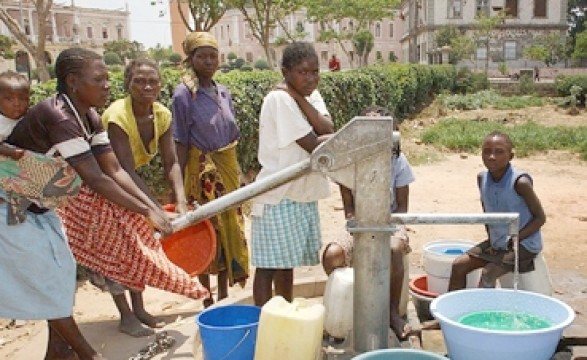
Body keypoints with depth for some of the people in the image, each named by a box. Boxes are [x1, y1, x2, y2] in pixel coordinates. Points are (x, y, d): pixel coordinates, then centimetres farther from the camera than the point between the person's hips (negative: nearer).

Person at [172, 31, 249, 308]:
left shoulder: (224, 93, 7)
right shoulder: (184, 94, -10)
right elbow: (181, 142, -11)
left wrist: (235, 172, 11)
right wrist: (183, 183, -14)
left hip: (228, 168, 6)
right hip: (202, 171, -6)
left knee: (230, 228, 10)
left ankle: (224, 295, 25)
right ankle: (207, 299, 17)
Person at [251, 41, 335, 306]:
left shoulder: (310, 95, 8)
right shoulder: (279, 99, -17)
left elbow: (328, 130, -8)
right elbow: (314, 145, -20)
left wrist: (300, 99, -16)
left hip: (304, 194, 8)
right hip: (279, 198, -8)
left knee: (287, 262, 19)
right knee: (269, 264, 1)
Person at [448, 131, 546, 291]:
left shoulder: (520, 182, -22)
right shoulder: (482, 178, -4)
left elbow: (540, 218, -15)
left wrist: (514, 240, -20)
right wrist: (491, 239, 1)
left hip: (523, 244, -7)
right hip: (497, 241, 7)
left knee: (488, 273, -23)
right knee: (459, 265, -1)